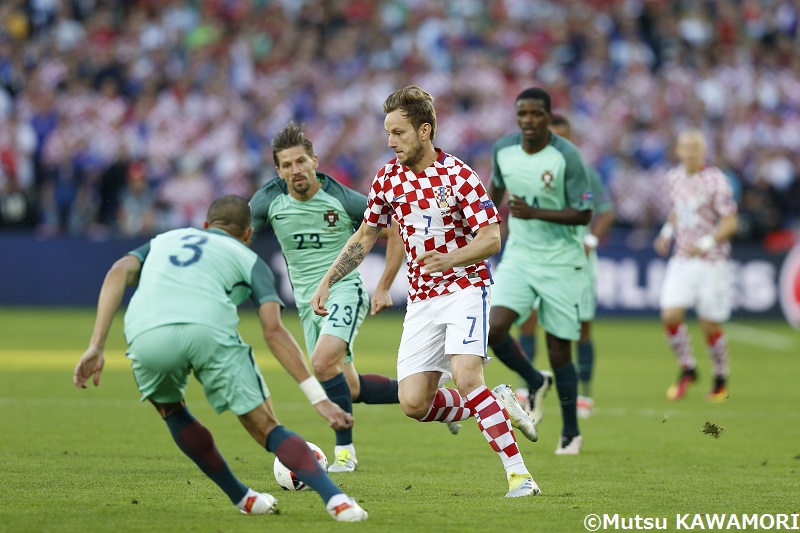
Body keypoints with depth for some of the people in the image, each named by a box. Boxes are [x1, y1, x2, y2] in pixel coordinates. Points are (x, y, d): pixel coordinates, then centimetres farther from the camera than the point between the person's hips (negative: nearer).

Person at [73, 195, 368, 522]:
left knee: (171, 410, 32)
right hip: (208, 330, -2)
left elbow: (119, 272, 17)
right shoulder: (248, 259, 29)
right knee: (265, 428, 9)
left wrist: (96, 347, 12)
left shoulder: (163, 240, 39)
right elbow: (273, 330, 13)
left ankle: (243, 498, 32)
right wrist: (319, 399, 10)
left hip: (145, 334, 2)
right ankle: (336, 499, -7)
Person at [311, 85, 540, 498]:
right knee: (413, 403, -6)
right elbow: (365, 236, 15)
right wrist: (327, 282, 8)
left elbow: (491, 238, -14)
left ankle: (518, 473, -20)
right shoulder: (389, 177, 4)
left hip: (465, 289, -6)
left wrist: (448, 259, -31)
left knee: (467, 378, -26)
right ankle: (499, 404, 17)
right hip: (421, 300, 6)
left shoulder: (458, 176, -13)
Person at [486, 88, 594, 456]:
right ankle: (535, 382, 11)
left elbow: (584, 214, -13)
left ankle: (571, 432, 19)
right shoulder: (503, 149, -1)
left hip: (560, 263, -4)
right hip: (518, 257, 4)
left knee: (559, 349, 0)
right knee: (494, 328, -18)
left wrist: (535, 213, -23)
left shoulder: (567, 157, -15)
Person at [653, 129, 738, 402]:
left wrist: (706, 243, -24)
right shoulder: (674, 177, 5)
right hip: (681, 260, 5)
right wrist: (667, 231, 8)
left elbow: (731, 223, -13)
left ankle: (721, 379, 24)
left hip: (712, 263, -5)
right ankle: (687, 369, 12)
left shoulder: (715, 180, -13)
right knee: (670, 316, -10)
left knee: (710, 326, 1)